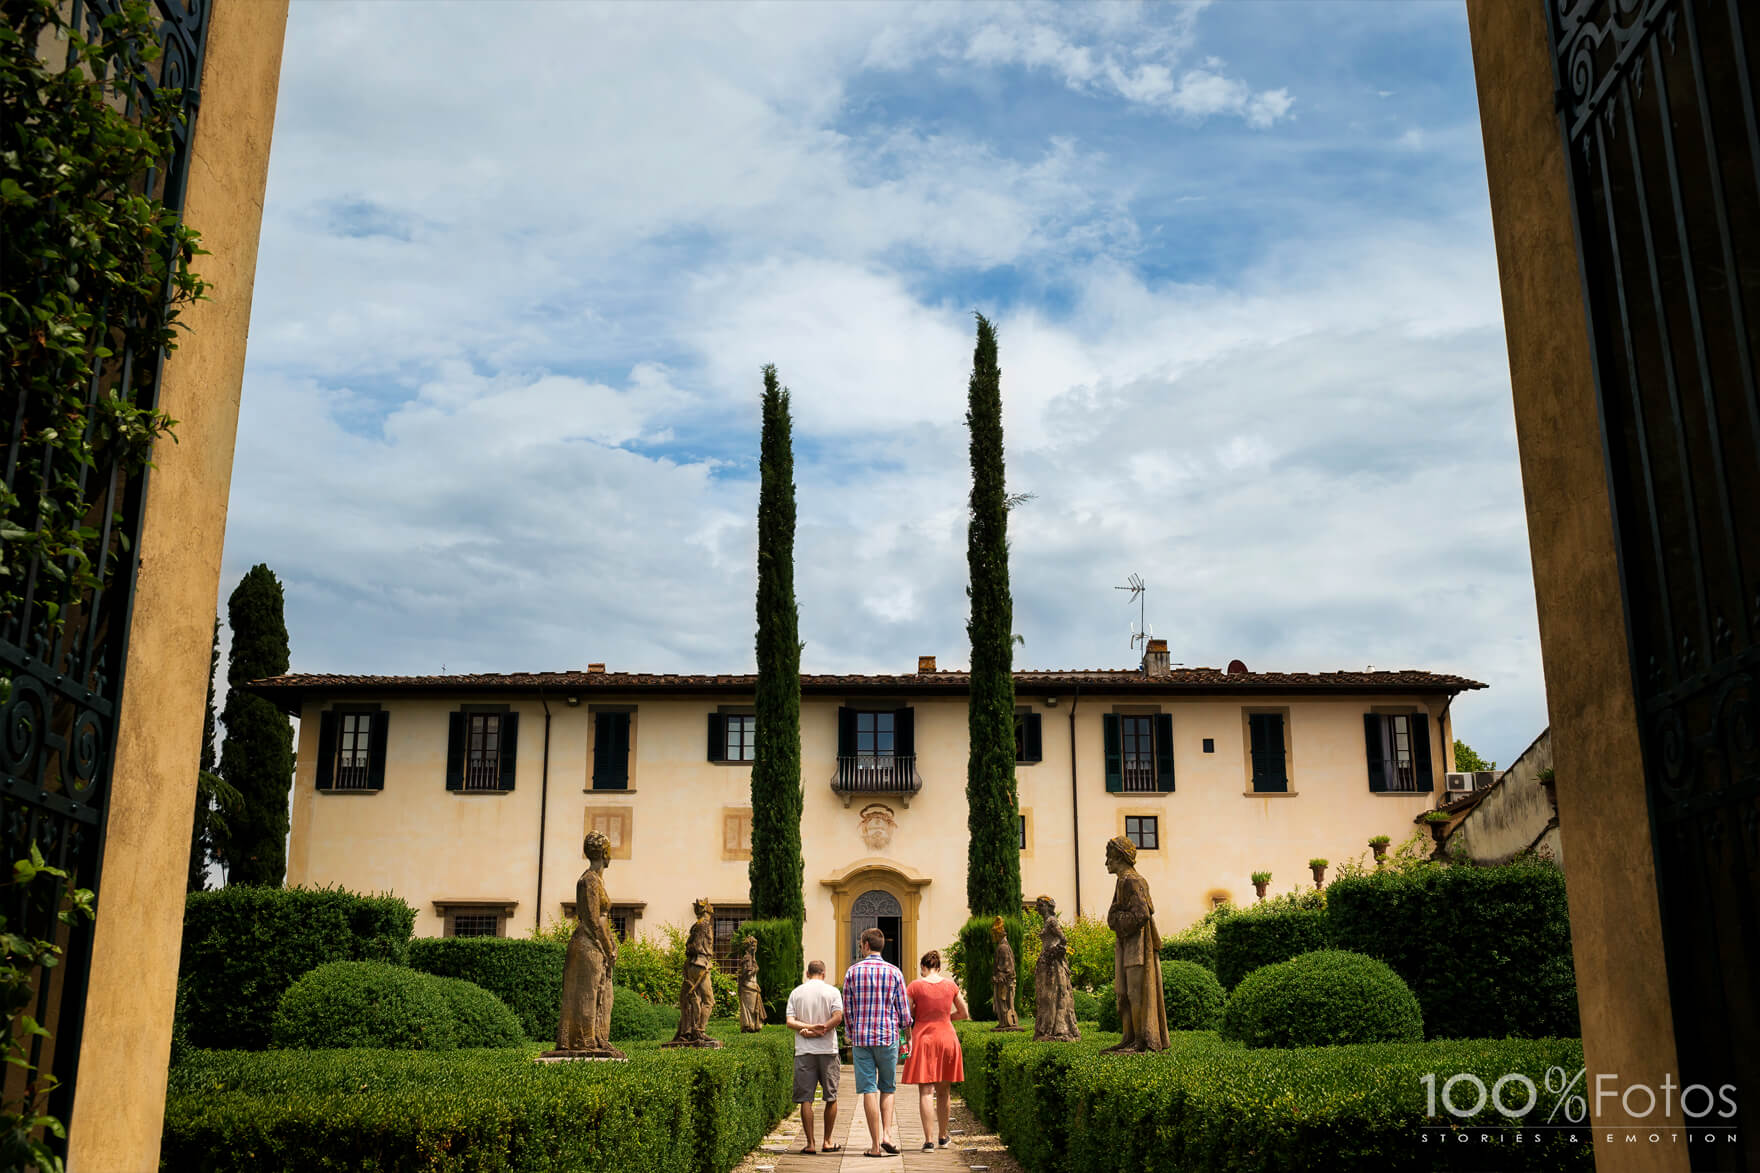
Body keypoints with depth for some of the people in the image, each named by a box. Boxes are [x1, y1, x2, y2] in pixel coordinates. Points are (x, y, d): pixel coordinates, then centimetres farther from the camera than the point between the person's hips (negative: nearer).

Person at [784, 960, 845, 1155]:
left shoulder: (796, 993, 8)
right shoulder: (832, 991, 3)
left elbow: (790, 1022, -2)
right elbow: (838, 1016, -11)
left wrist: (808, 1027, -9)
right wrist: (821, 1030, -8)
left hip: (804, 1051, 1)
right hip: (827, 1049, -1)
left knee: (806, 1098, 2)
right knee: (831, 1097, 10)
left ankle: (810, 1143, -1)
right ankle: (828, 1142, 14)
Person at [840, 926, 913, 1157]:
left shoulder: (852, 972, 0)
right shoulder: (894, 972, -1)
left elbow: (847, 1009, 5)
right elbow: (904, 1010, 3)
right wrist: (904, 1025, 25)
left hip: (861, 1037, 0)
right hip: (888, 1037, 0)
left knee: (868, 1089, 1)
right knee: (887, 1088, 14)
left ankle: (875, 1145, 0)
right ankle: (887, 1134, -3)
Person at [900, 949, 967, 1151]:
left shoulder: (914, 986, -6)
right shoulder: (950, 985, 3)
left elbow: (906, 1017, -5)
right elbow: (964, 1013, 11)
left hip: (923, 1038, -3)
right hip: (947, 1038, 3)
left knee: (926, 1091, -2)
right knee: (944, 1091, 15)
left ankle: (929, 1140, -9)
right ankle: (943, 1136, 26)